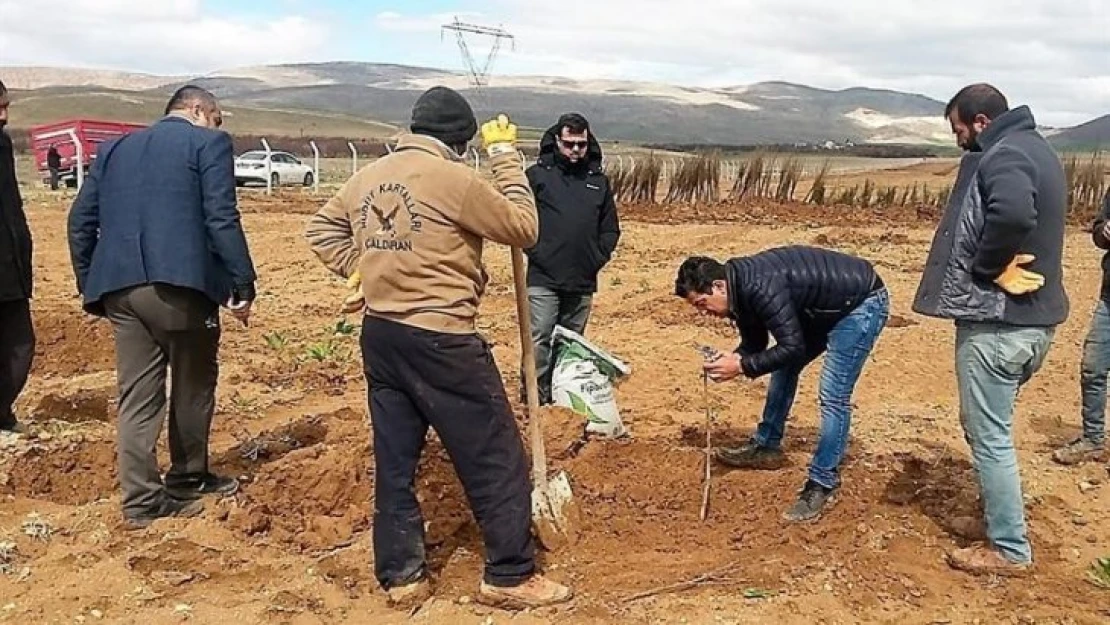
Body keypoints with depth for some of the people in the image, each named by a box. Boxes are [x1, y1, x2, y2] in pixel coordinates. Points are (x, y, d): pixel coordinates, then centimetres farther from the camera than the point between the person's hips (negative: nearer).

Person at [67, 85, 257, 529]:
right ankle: (187, 480, 26)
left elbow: (80, 221, 17)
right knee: (193, 384, 14)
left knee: (137, 394, 8)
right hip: (180, 283, -5)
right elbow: (221, 218, -9)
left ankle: (141, 500, 9)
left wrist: (90, 286, 22)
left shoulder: (114, 148, 21)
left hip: (119, 288, 5)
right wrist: (242, 282, -7)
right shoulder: (209, 142, 3)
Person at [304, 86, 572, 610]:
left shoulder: (366, 177, 9)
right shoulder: (453, 178, -13)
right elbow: (523, 228, -5)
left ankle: (401, 575, 21)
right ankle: (510, 576, 12)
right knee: (495, 458, 5)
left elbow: (320, 230, 21)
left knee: (394, 459, 14)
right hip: (440, 340, -7)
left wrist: (364, 272, 15)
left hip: (379, 336, 8)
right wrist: (505, 155, 2)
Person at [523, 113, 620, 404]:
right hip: (543, 278, -4)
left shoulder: (599, 180, 12)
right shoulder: (537, 174, 0)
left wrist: (599, 257, 5)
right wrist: (533, 251, -10)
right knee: (539, 340, -8)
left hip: (583, 281, 4)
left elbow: (610, 228, 17)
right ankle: (534, 400, -2)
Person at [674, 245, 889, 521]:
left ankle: (822, 484, -5)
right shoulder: (740, 285, -3)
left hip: (863, 302, -10)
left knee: (833, 396, -14)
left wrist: (742, 366, -27)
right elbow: (754, 343, 7)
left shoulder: (761, 287, -32)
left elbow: (792, 347, -31)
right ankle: (766, 446, 29)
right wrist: (732, 358, -13)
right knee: (784, 367, 15)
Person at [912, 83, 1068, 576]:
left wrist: (984, 270, -23)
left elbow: (1013, 213, -37)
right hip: (1034, 315, 10)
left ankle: (1009, 549, 10)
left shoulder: (1002, 156, -17)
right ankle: (997, 516, 35)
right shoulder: (1036, 150, 16)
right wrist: (1000, 267, 6)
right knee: (987, 426, 23)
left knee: (989, 435, 0)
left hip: (997, 320, -10)